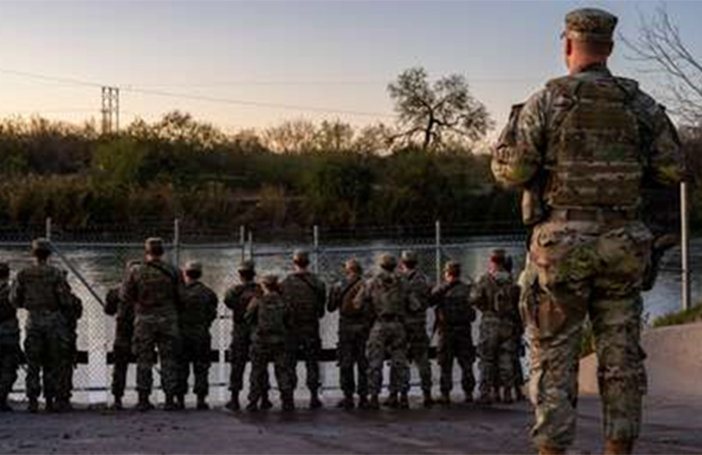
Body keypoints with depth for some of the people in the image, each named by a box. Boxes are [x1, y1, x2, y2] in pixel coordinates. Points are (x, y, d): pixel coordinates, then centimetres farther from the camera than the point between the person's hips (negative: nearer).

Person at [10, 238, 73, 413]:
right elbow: (66, 300, -8)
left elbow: (14, 299, 4)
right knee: (55, 364, 6)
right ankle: (58, 400, 6)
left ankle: (33, 401, 3)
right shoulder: (56, 274, -7)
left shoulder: (23, 274, 0)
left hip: (33, 321, 2)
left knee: (33, 365, 6)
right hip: (54, 320, -2)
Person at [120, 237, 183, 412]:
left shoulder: (135, 271, -5)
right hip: (168, 320, 0)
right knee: (168, 361, 6)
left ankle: (143, 399, 7)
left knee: (144, 361, 8)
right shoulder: (173, 272, -3)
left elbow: (124, 296, -2)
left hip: (144, 320, 0)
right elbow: (181, 298, -1)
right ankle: (170, 399, 4)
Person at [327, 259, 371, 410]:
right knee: (363, 363, 6)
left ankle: (348, 396, 4)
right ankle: (363, 396, 6)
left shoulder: (338, 287, -4)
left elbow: (330, 308, 5)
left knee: (345, 363, 6)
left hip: (346, 328, -1)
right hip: (363, 327, 1)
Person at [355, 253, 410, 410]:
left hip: (380, 325, -2)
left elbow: (357, 304, -2)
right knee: (399, 361, 7)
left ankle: (374, 397, 0)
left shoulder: (372, 283, 0)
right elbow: (409, 304, 5)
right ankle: (402, 396, 7)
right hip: (398, 325, 2)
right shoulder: (402, 284, 6)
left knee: (375, 363, 2)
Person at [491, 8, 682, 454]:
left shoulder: (548, 99, -4)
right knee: (621, 357, 9)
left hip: (563, 241, -3)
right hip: (623, 243, 3)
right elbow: (672, 171, 5)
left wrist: (515, 124, 11)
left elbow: (511, 170, -8)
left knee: (554, 355, 4)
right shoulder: (640, 103, 6)